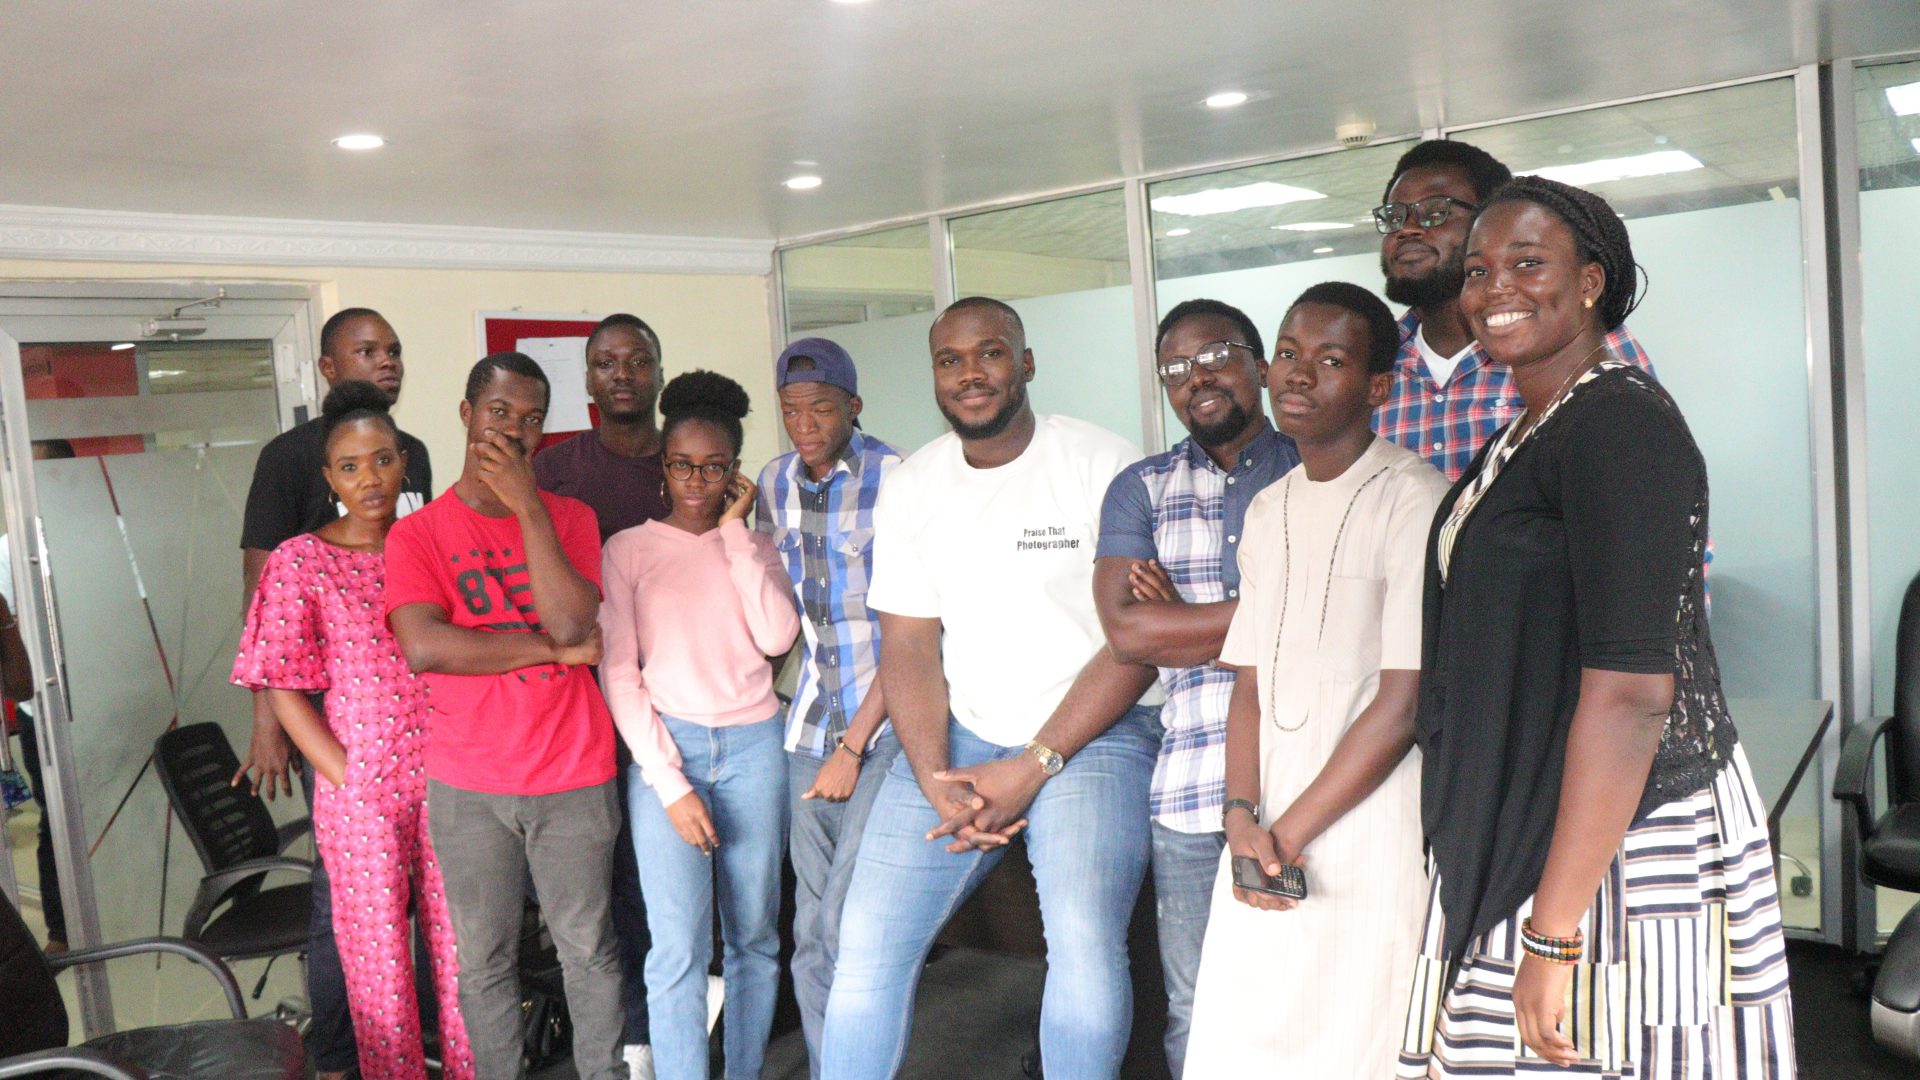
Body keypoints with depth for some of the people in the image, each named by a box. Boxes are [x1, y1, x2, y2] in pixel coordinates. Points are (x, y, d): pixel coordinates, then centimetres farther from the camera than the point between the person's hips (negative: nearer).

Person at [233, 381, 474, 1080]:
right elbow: (282, 689, -4)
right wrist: (352, 780, -8)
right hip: (360, 795, -2)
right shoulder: (300, 562, -4)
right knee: (379, 956, 9)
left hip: (448, 782, 3)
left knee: (463, 947, 9)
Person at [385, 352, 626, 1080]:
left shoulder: (569, 518, 4)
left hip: (573, 774, 1)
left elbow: (573, 621, -13)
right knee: (483, 959, 10)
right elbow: (422, 646, -17)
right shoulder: (417, 534, -1)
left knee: (587, 948, 11)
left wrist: (528, 505, -15)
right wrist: (552, 649, -14)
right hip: (467, 783, 0)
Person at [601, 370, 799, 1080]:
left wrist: (735, 532, -5)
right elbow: (618, 675, -2)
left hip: (752, 746, 3)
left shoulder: (754, 548, 10)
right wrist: (670, 783, -8)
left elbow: (777, 637, -8)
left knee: (755, 938, 10)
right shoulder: (629, 550, 3)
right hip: (666, 748, -2)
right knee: (679, 950, -6)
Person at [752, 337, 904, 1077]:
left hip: (887, 720, -5)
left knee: (853, 928, -9)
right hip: (810, 723, 6)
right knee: (812, 933, 10)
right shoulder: (774, 483, 7)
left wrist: (853, 746, -12)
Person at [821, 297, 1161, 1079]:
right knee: (868, 938, -6)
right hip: (956, 735, 4)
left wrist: (1036, 766, -14)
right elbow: (908, 645, 5)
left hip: (1090, 730, -3)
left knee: (1084, 940, -23)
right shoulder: (911, 486, 7)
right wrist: (934, 779, -10)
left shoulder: (1104, 466, -7)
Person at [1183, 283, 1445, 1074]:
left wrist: (1289, 833, -10)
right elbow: (1250, 684, 11)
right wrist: (1243, 814, -4)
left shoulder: (1413, 501, -11)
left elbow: (1402, 707, -14)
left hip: (1374, 846, -6)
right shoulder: (1268, 510, 12)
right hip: (1269, 842, 6)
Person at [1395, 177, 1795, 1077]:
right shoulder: (1530, 433, 13)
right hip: (1520, 838, 9)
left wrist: (1553, 933, -24)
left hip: (1617, 849, -9)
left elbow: (1631, 692, -24)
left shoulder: (1619, 426, -17)